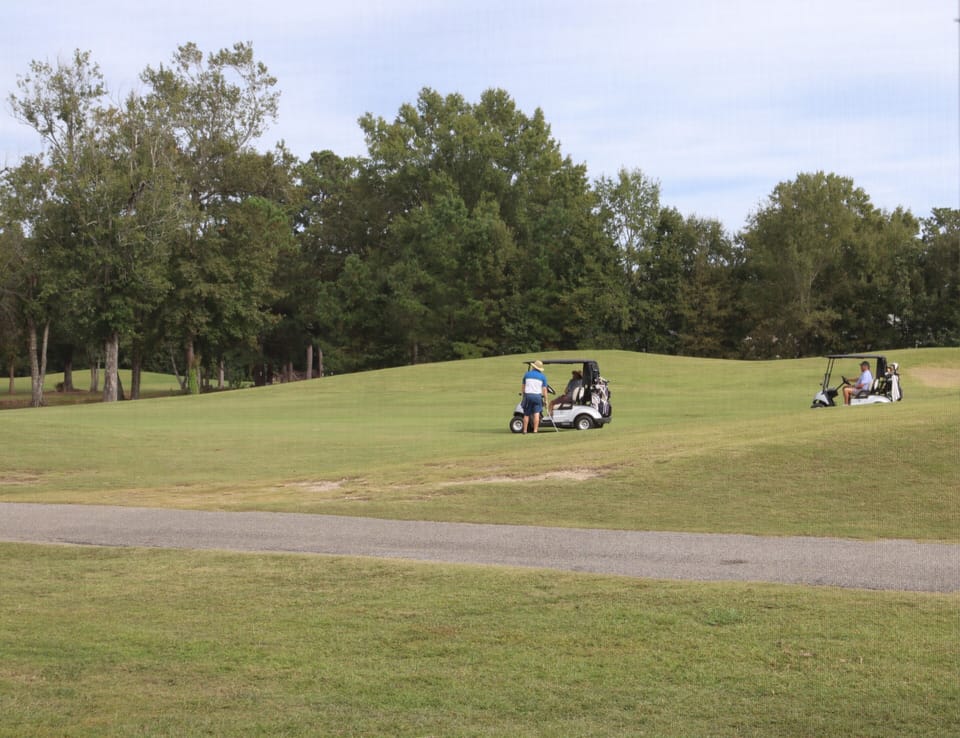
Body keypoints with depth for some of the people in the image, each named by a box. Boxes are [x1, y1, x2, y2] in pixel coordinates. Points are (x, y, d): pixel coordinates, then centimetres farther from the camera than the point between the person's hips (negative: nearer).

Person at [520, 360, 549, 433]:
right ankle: (535, 430, -12)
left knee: (526, 414, 10)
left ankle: (525, 430, 11)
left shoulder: (527, 374, 7)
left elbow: (523, 386, 13)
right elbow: (544, 389, -1)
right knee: (536, 414, -4)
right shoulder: (543, 376, 3)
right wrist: (545, 399, 6)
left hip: (528, 395, 1)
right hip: (537, 395, -1)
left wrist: (524, 394, 28)